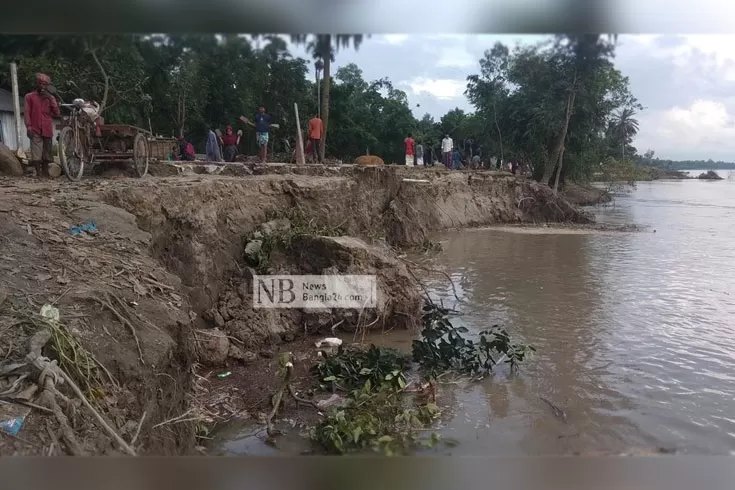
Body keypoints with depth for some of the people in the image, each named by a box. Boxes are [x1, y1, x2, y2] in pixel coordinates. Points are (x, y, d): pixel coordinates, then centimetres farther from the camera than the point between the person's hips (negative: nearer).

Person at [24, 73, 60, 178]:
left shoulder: (50, 97, 17)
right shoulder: (29, 96, 9)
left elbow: (56, 114, 7)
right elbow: (27, 113, 3)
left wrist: (50, 99, -2)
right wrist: (28, 127, -9)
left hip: (47, 129, 3)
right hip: (35, 130, -3)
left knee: (47, 151, 4)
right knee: (36, 152, -10)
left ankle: (45, 172, 10)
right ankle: (38, 173, -10)